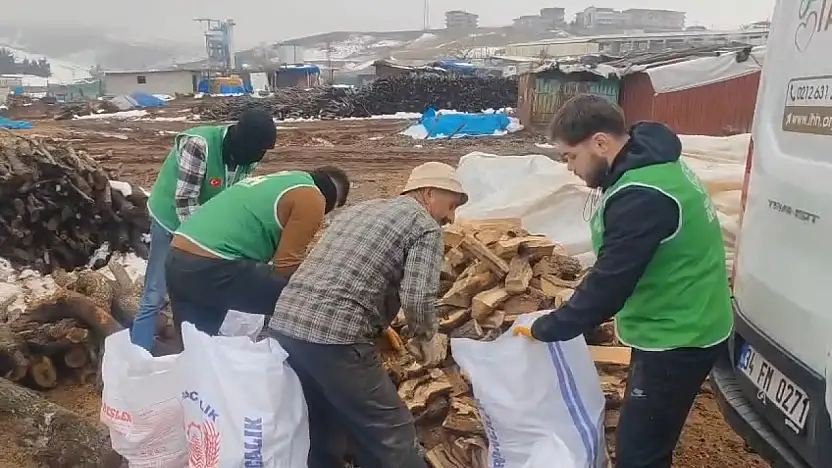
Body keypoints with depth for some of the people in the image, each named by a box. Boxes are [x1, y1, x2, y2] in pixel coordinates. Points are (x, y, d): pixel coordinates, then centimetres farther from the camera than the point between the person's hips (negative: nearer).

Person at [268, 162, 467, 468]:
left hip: (283, 324, 8)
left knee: (322, 437, 24)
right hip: (334, 336, -8)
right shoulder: (426, 226, 2)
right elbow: (417, 298, -11)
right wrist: (426, 337, 9)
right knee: (392, 442, 6)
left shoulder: (357, 209, 25)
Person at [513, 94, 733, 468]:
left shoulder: (641, 196, -29)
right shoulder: (652, 164, 5)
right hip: (677, 329, 10)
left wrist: (545, 329, -14)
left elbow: (608, 284, -26)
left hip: (676, 339, -10)